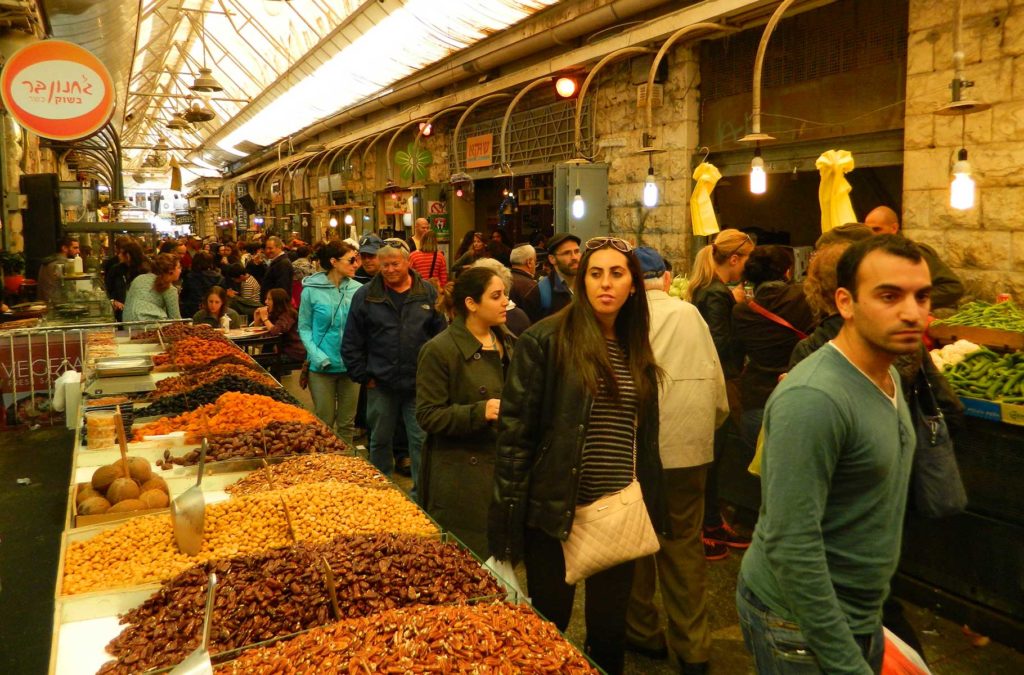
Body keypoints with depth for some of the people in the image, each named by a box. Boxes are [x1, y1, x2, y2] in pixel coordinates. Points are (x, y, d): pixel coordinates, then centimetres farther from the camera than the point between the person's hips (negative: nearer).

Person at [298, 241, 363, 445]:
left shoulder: (357, 289, -3)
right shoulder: (312, 290, -7)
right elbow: (304, 328, -3)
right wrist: (317, 355, -16)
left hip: (351, 365, 2)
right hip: (322, 367, -2)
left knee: (347, 422, 14)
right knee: (324, 421, 11)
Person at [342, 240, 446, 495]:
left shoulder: (428, 293, 3)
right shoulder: (365, 296, 1)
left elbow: (441, 335, 5)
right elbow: (351, 343, 4)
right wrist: (362, 376, -1)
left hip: (419, 384, 0)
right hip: (381, 384, 1)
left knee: (421, 440, 4)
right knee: (380, 440, 13)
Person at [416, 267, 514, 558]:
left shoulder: (508, 343, 9)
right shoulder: (440, 350, -11)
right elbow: (428, 415, -14)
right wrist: (480, 412, -24)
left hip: (504, 467, 6)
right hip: (462, 475, -6)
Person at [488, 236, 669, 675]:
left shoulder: (637, 349, 7)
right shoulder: (545, 340, -10)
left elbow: (645, 437, 14)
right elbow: (514, 429, -12)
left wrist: (651, 507, 13)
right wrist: (508, 515, -14)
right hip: (555, 510, -4)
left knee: (609, 627, 16)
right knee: (549, 624, 11)